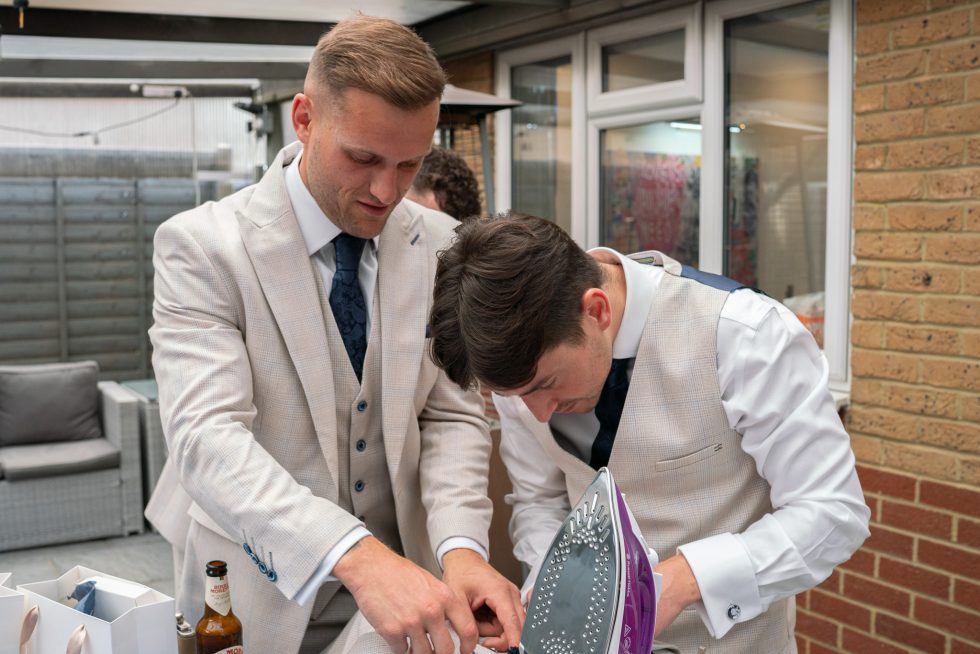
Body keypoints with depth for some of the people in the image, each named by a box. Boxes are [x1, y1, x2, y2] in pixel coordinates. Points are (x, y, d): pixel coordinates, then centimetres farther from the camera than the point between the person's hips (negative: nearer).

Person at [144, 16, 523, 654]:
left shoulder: (440, 244, -5)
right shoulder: (200, 247, -17)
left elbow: (452, 415, -3)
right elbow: (209, 436, -28)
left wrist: (459, 545, -22)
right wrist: (356, 555, -41)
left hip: (402, 570, 3)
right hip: (259, 598, -2)